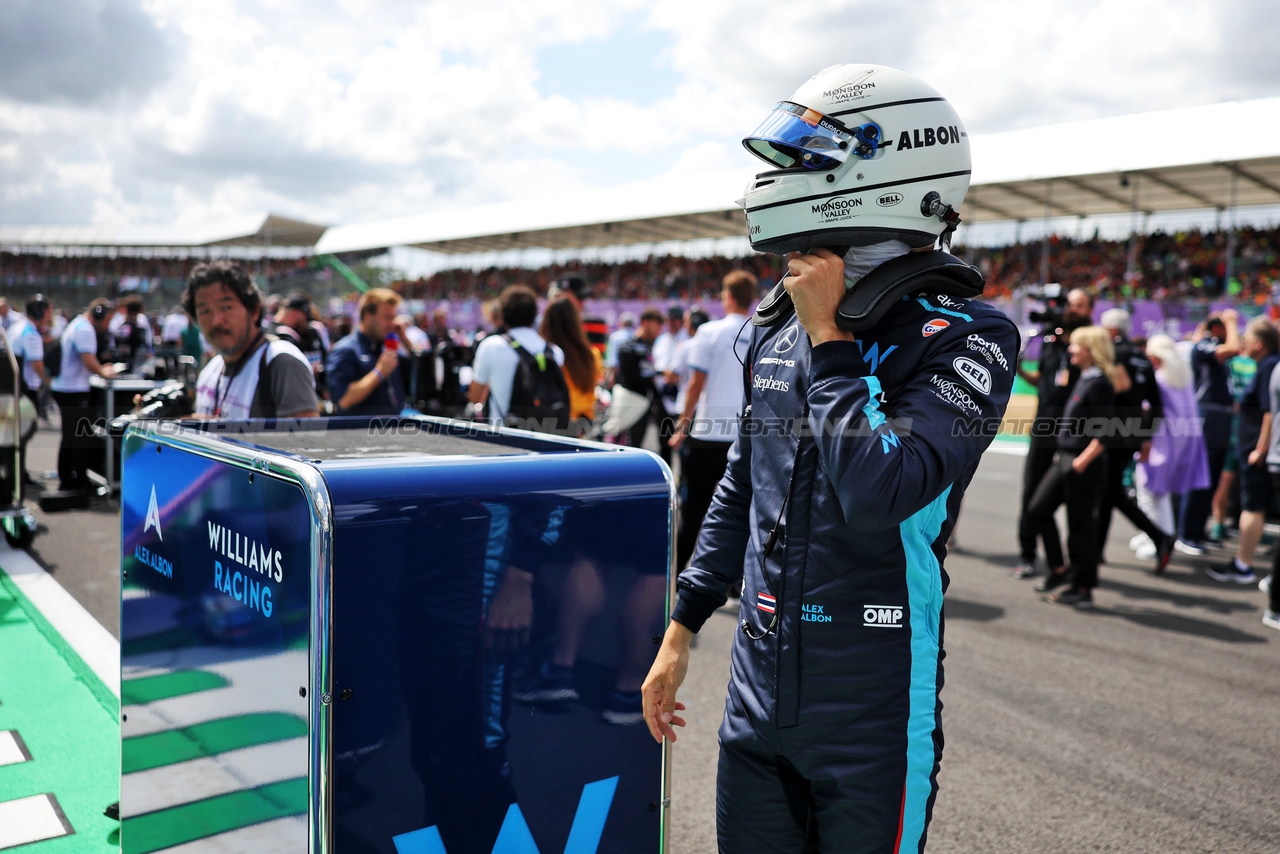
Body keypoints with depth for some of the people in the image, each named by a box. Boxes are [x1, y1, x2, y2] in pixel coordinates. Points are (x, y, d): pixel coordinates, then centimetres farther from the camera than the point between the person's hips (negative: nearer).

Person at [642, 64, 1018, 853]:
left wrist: (829, 339, -19)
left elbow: (876, 490, -31)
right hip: (758, 700, 6)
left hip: (871, 721, -5)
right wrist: (682, 627, 16)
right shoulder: (780, 327, 4)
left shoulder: (964, 339, -15)